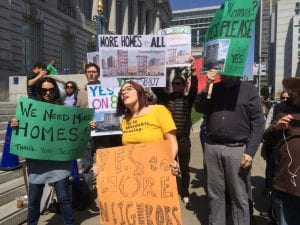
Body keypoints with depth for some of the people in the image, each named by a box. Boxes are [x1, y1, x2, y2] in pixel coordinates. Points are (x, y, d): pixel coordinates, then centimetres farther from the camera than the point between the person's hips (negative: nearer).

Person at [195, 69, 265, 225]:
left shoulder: (249, 90, 0)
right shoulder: (214, 88, 10)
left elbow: (258, 123, -4)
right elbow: (200, 109, 3)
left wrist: (250, 151, -11)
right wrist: (206, 87, -8)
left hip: (238, 149, -3)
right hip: (212, 147, 3)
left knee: (239, 196, 7)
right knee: (215, 193, 13)